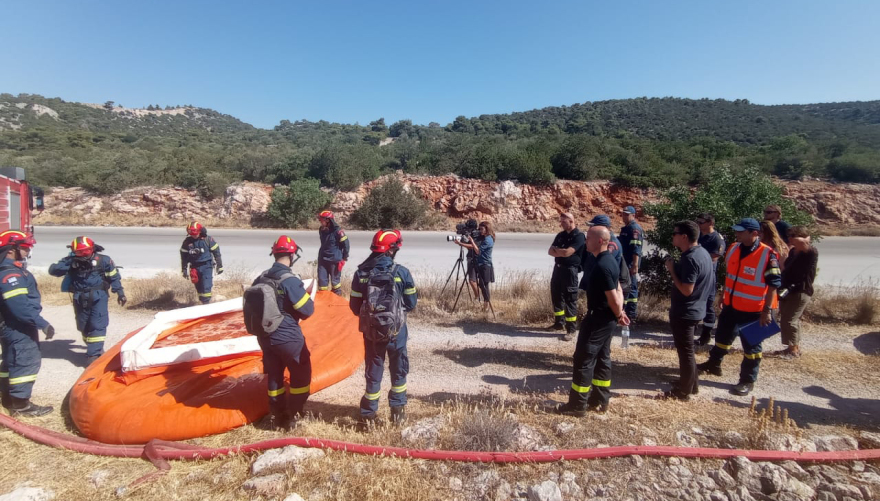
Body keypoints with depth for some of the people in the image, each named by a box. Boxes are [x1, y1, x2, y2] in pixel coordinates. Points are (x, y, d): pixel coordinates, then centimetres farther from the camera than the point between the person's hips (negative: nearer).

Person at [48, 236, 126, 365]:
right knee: (83, 326, 14)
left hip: (98, 297, -3)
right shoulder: (71, 261, -2)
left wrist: (120, 292, 5)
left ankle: (94, 353, -5)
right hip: (80, 299, 3)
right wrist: (68, 263, -25)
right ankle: (96, 348, 32)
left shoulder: (102, 260, -6)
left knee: (97, 325, -10)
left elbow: (114, 276, 4)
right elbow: (53, 270, -12)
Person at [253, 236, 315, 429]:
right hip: (289, 338, -6)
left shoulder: (261, 278, -1)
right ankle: (293, 416, 18)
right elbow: (307, 310, -19)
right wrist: (308, 298, 1)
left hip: (265, 337, 7)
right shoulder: (290, 280, -21)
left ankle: (277, 416, 30)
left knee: (274, 375, 19)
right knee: (301, 374, 12)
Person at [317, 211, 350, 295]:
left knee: (335, 280, 6)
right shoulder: (321, 230, 4)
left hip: (334, 260, -6)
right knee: (322, 279, 8)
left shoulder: (337, 231, -18)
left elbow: (345, 244, -11)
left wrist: (344, 257, -5)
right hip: (323, 259, 6)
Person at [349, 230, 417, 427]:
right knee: (399, 370, 18)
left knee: (373, 371, 15)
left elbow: (354, 306, -3)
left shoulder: (361, 273, -7)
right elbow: (411, 304, -5)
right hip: (396, 330, -1)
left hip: (371, 330, 2)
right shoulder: (402, 272, -13)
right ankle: (398, 411, 26)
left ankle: (368, 415, 22)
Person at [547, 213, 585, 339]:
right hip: (558, 268, 8)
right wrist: (561, 252, -13)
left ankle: (571, 329, 2)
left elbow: (567, 252, -21)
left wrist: (556, 250, -2)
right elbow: (550, 251, 7)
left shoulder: (579, 236, -11)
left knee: (570, 299, -4)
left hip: (570, 270, -7)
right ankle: (559, 322, 29)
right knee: (556, 296, 14)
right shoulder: (560, 235, 12)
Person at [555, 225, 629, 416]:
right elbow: (618, 289, 13)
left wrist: (618, 315, -5)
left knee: (583, 359, -1)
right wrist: (620, 314, 7)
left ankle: (577, 405, 8)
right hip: (606, 318, 10)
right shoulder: (609, 260, 8)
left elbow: (613, 298, -22)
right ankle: (600, 401, 27)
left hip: (598, 318, -10)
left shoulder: (602, 266, -24)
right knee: (602, 358, 16)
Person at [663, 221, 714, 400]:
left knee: (685, 351, 2)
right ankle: (691, 384, 34)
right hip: (695, 310, 10)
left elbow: (686, 290, -27)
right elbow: (709, 283, 17)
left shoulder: (690, 258, -24)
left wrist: (672, 270, -20)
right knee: (687, 350, 21)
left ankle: (684, 391, 14)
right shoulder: (703, 253, 7)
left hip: (685, 312, -10)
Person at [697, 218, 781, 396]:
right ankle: (714, 364, 40)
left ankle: (748, 381, 20)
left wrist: (767, 310, -17)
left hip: (753, 310, -6)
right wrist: (724, 295, 17)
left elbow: (774, 284, -16)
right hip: (731, 305, 6)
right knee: (722, 336, 20)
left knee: (751, 346, 8)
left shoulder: (767, 255, -18)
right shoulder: (734, 249, 1)